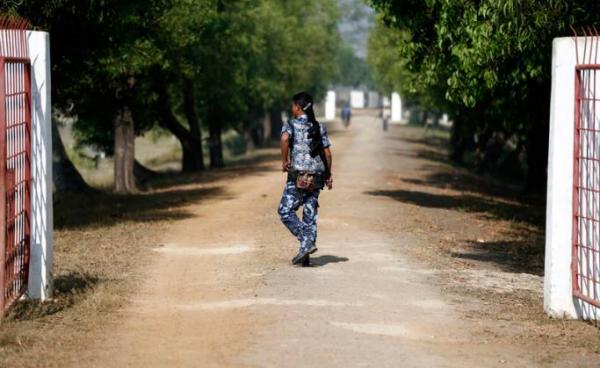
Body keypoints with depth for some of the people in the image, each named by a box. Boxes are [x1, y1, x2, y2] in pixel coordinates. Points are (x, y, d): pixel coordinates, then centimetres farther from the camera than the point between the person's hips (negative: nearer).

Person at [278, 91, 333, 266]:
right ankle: (305, 252, 4)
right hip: (317, 175, 5)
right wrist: (329, 175, 17)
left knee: (285, 211, 3)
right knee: (310, 214, 8)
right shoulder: (319, 127, 12)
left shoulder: (291, 124, -2)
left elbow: (285, 138, -24)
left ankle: (307, 243, -12)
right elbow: (327, 153, 9)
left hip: (299, 175, -5)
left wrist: (284, 160, -14)